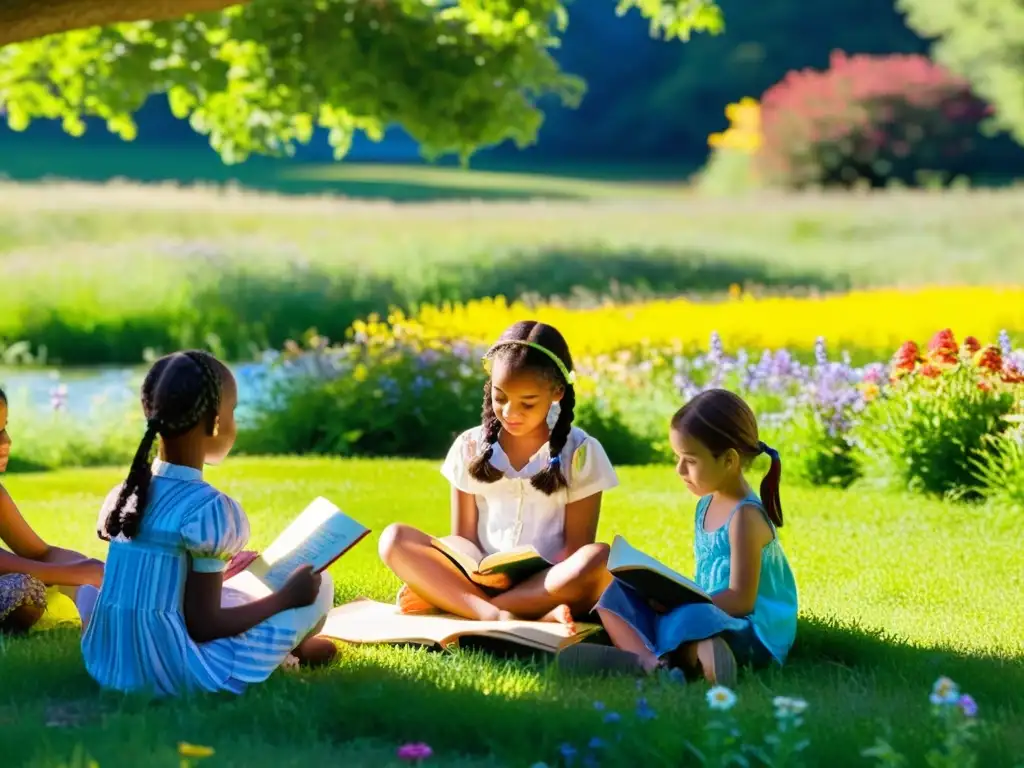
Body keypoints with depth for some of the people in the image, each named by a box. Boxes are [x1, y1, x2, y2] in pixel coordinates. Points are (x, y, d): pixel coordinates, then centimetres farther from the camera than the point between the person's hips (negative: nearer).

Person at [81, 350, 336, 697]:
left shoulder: (125, 495, 5)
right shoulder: (210, 508, -16)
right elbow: (203, 625, -15)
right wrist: (286, 597, -3)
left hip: (109, 664, 8)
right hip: (177, 673, -8)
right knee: (318, 586, 9)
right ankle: (292, 650, 34)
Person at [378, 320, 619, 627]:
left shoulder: (581, 453, 0)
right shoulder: (470, 447, 7)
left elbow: (577, 547, -4)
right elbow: (462, 535, 7)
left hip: (550, 585, -2)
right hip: (482, 581, 2)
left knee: (598, 559, -35)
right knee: (394, 539, -18)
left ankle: (441, 600, -29)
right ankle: (499, 617, -37)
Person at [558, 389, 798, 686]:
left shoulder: (745, 517, -16)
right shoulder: (707, 505, 12)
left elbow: (739, 600, -19)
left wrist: (677, 601, -18)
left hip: (752, 633, -11)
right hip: (707, 613, 11)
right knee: (619, 594, -1)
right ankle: (649, 661, -29)